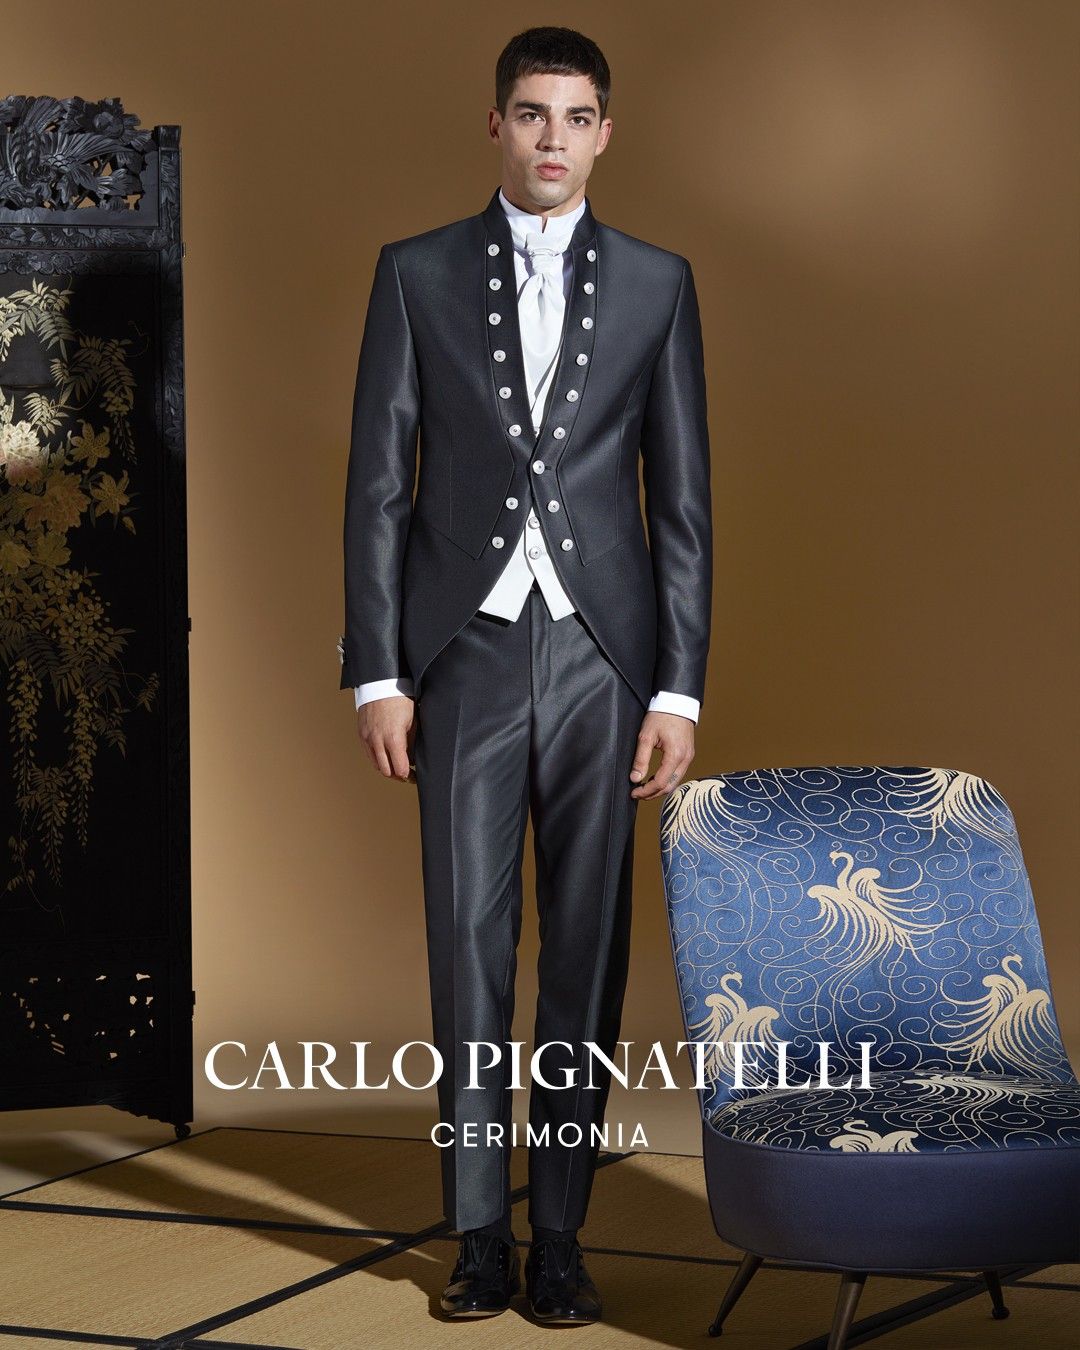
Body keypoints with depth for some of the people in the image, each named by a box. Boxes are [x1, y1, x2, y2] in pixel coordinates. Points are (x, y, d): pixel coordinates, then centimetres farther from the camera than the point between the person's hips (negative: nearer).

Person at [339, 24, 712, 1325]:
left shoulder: (656, 282, 7)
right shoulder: (417, 274, 5)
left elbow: (683, 500, 5)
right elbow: (377, 484, 3)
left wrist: (679, 690, -1)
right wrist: (377, 674, -4)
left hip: (603, 657, 1)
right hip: (466, 652, 0)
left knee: (586, 949, 3)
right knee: (469, 945, 1)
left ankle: (559, 1233, 13)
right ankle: (479, 1235, 11)